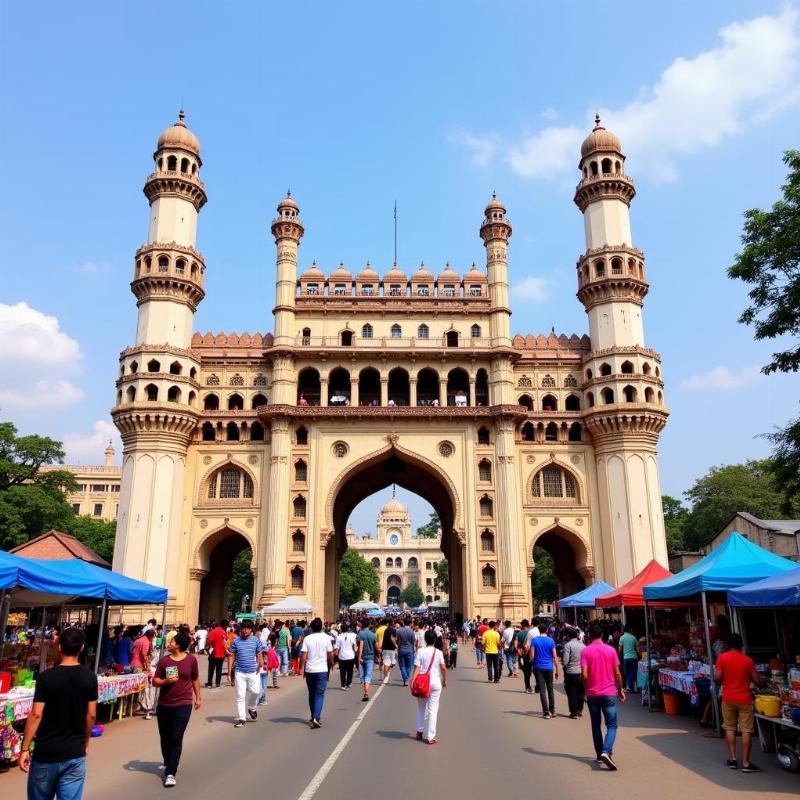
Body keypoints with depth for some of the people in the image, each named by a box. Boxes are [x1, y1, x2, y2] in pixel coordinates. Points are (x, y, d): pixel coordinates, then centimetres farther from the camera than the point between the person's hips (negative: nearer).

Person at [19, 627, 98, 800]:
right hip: (76, 754, 2)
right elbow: (91, 715, 1)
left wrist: (25, 748, -5)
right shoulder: (90, 677, -3)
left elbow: (36, 715, -14)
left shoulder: (46, 677, -12)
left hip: (46, 753, -1)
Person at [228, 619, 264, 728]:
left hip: (253, 672, 0)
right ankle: (240, 718, 16)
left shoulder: (256, 640, 0)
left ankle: (251, 708, 28)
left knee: (256, 691, -3)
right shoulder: (236, 641, 1)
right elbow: (231, 656, 3)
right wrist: (229, 672, 0)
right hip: (240, 672, 0)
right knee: (240, 696, 4)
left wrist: (260, 664, -12)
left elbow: (259, 654, 3)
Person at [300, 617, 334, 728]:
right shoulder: (326, 638, -5)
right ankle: (316, 717, -16)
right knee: (319, 695, 0)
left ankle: (313, 717, 26)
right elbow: (330, 655, 0)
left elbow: (303, 656, -9)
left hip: (309, 670, 2)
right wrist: (331, 664, 16)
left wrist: (302, 668, 1)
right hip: (322, 670, -1)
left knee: (312, 694, 17)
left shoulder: (307, 638, -4)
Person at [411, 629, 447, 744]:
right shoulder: (438, 652, -4)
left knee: (421, 707, 19)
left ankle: (420, 731, 27)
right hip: (435, 681, -1)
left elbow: (417, 668, -10)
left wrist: (413, 681, -10)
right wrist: (445, 680, 10)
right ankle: (430, 737, 3)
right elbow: (443, 667, -4)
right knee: (433, 709, 3)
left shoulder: (420, 651, -5)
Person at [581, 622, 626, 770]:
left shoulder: (586, 651, -7)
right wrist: (620, 689, 12)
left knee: (596, 725, 15)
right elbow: (617, 673, -1)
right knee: (612, 725, 3)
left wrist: (586, 690, 4)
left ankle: (599, 754, 20)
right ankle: (606, 751, -17)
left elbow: (584, 675, -12)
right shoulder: (611, 650, -3)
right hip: (609, 693, 0)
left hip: (592, 694, 0)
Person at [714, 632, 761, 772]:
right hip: (744, 699, -1)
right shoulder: (748, 660, -5)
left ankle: (732, 758, 13)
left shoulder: (722, 657, -5)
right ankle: (746, 763, 3)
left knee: (729, 727, 13)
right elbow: (757, 681, -3)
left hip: (728, 698, 1)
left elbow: (717, 678, -10)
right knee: (746, 730, 3)